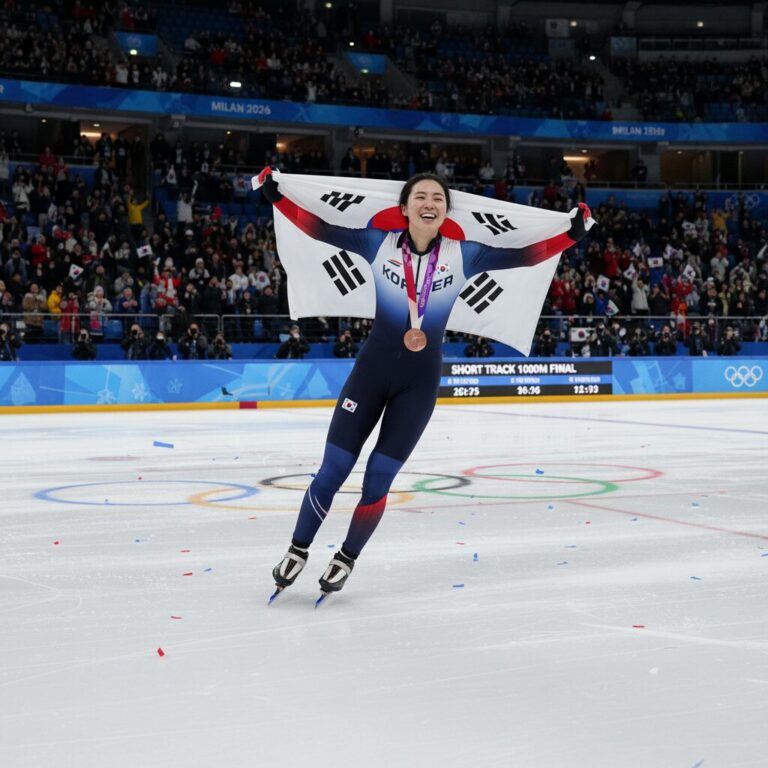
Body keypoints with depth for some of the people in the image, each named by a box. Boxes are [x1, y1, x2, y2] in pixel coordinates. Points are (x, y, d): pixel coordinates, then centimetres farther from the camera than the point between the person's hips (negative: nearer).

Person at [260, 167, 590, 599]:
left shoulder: (463, 254, -4)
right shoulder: (380, 244, -5)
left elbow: (524, 256, -5)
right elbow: (320, 229, -7)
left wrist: (572, 235, -12)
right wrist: (278, 197, -13)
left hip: (421, 380, 0)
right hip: (373, 368, 0)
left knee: (379, 478, 3)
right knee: (333, 469, 1)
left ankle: (346, 560, 24)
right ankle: (298, 551, 21)